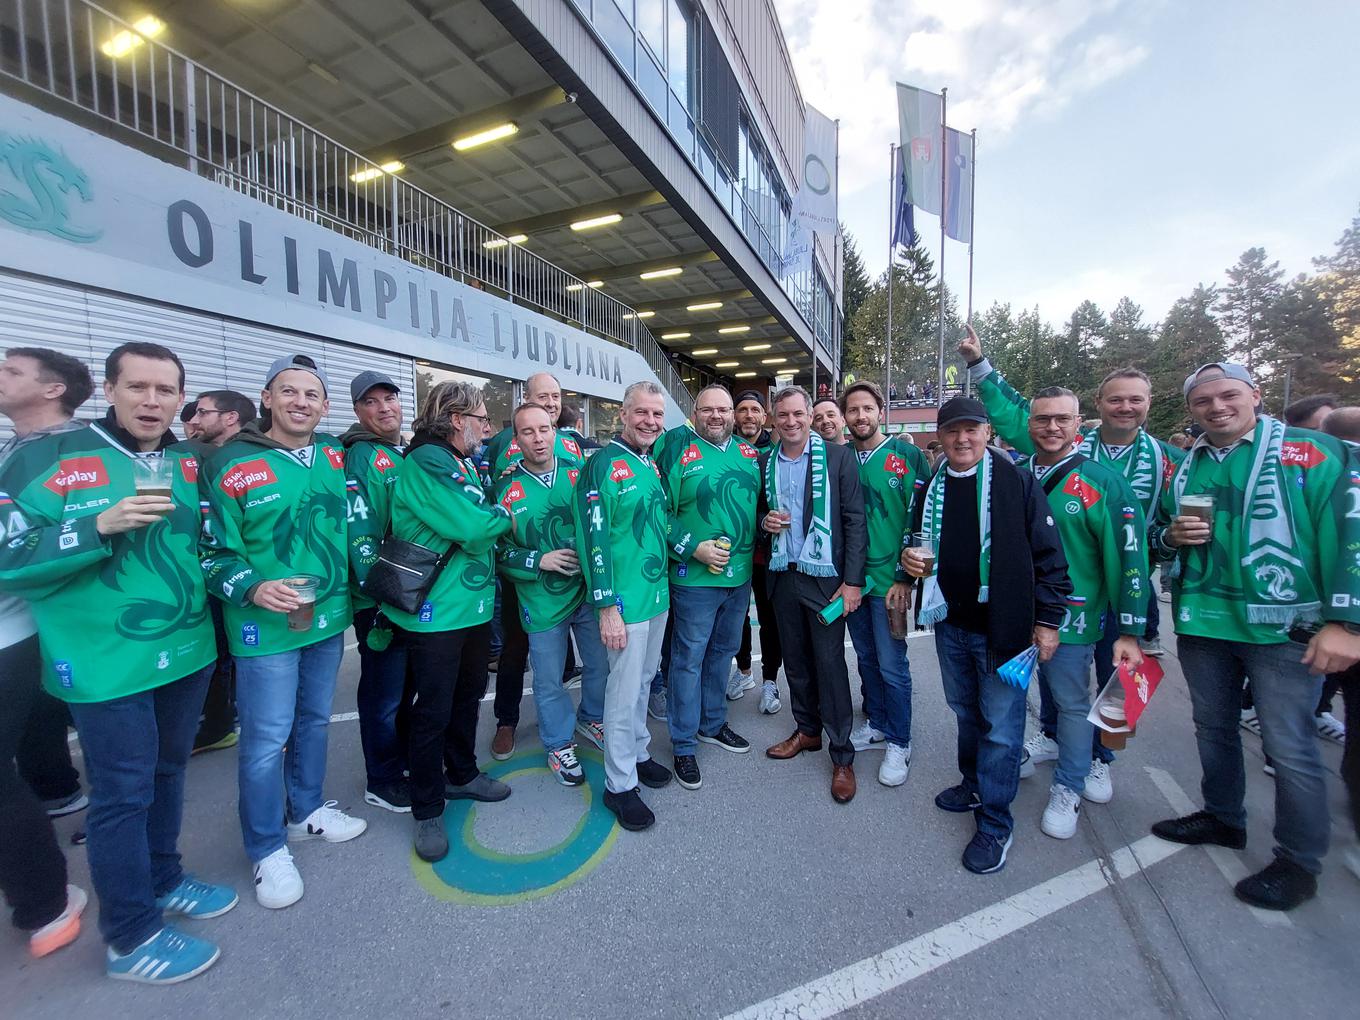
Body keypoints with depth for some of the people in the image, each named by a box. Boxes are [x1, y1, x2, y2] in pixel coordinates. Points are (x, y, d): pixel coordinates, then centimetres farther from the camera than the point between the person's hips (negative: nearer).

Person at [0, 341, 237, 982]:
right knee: (123, 792, 5)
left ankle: (164, 880, 40)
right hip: (109, 663, -5)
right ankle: (132, 937, 24)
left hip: (187, 652, 5)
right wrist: (100, 527, -25)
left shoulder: (190, 465, 6)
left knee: (167, 771, 20)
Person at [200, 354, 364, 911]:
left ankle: (306, 811, 41)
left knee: (313, 721, 20)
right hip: (265, 628, -5)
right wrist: (253, 588, -25)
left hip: (328, 618, 5)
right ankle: (266, 850, 25)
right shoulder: (230, 465, -11)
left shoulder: (335, 456, 3)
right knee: (266, 738, 4)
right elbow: (213, 552, -9)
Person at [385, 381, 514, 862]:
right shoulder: (425, 463, -17)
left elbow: (484, 522, 15)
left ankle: (462, 775, 41)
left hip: (474, 605, 9)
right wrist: (503, 517, -8)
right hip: (436, 610, -9)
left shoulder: (465, 464, 13)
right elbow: (469, 525, -25)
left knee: (468, 695, 21)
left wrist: (490, 517, -5)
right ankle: (427, 810, 24)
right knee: (433, 709, 5)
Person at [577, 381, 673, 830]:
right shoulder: (603, 465, -14)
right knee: (624, 691, 4)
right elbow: (594, 539, -18)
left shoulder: (653, 465, 10)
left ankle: (638, 754, 40)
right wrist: (606, 607, -19)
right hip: (625, 601, -7)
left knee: (644, 680, 20)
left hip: (659, 595, 8)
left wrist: (668, 585, 16)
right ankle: (620, 784, 22)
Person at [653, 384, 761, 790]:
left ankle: (713, 724, 40)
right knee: (689, 658, 5)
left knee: (723, 651, 19)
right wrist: (693, 548, -19)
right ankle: (684, 745, 21)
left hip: (741, 575, 6)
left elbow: (760, 502, 20)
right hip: (694, 577, -6)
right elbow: (658, 510, -13)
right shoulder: (676, 446, -10)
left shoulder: (748, 453, 8)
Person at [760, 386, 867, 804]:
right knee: (795, 660, 16)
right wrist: (764, 520, -7)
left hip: (825, 577, -4)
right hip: (782, 577, 4)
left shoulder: (838, 456, -5)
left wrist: (852, 580, -12)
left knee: (830, 665, 1)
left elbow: (854, 519, -7)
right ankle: (807, 730, 36)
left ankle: (842, 755, 18)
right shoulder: (765, 462, 7)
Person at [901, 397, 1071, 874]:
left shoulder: (1017, 481, -9)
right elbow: (919, 544, 19)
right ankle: (974, 785, 41)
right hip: (950, 622, 5)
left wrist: (1048, 619, -9)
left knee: (1001, 724, 4)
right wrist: (910, 559, -4)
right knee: (965, 711, 20)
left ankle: (995, 823, 19)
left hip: (1003, 627, -5)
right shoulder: (932, 488, 7)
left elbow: (1049, 554, -8)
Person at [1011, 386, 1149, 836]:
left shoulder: (1103, 484, -10)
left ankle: (1068, 788, 28)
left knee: (1071, 703, 9)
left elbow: (1129, 559, -11)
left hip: (1070, 616, -3)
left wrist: (1130, 632, -12)